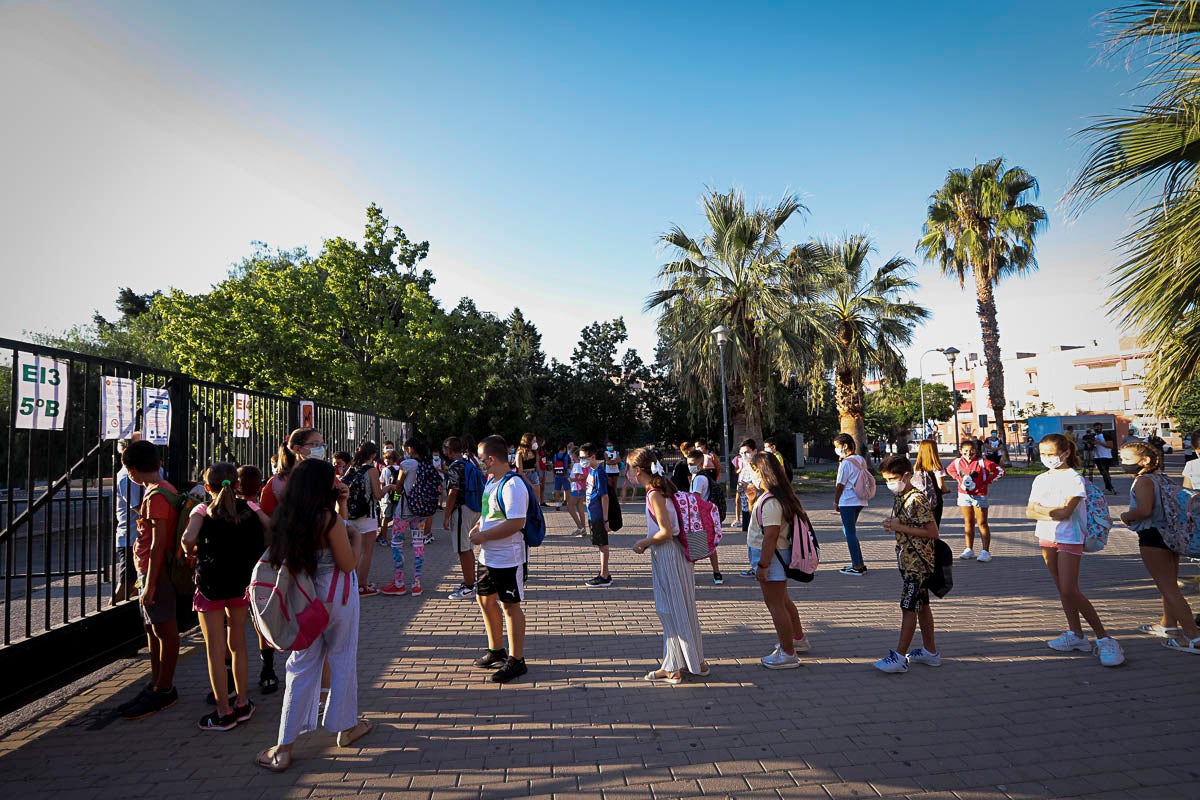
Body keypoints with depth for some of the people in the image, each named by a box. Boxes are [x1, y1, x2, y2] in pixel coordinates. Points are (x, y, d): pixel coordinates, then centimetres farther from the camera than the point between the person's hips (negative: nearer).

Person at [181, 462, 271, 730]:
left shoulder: (202, 510, -5)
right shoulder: (249, 508, 2)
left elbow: (188, 539, -21)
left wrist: (190, 552, 0)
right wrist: (257, 555, 8)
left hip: (210, 585, -3)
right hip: (242, 583, 3)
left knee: (215, 650, 6)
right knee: (238, 644, 17)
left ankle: (224, 713, 12)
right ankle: (242, 704, 26)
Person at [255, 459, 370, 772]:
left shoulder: (285, 517, -4)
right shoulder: (329, 518, -21)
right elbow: (348, 564, -15)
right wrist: (353, 536, -1)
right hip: (336, 596, -5)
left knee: (302, 666, 13)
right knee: (343, 661, 13)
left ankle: (283, 748, 16)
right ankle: (347, 727, 31)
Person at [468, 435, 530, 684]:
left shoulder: (512, 485, -22)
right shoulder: (491, 481, 10)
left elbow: (516, 523, -29)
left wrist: (483, 536, -21)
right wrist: (477, 528, 3)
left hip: (509, 558, -10)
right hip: (488, 556, 10)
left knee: (510, 606, 2)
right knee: (485, 599, 20)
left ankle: (516, 661, 16)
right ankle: (496, 651, 37)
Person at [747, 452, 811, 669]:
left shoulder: (770, 502, -24)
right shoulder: (766, 497, 8)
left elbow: (770, 536, -26)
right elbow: (760, 522, 20)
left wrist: (762, 565, -23)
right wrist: (753, 500, 9)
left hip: (771, 556, -11)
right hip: (778, 556, 11)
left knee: (775, 605, 1)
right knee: (782, 601, 25)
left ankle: (788, 655, 12)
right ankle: (798, 639, 43)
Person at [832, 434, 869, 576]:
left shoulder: (845, 463, -15)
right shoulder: (861, 460, 8)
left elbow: (840, 485, -12)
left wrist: (836, 502, -2)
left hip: (847, 502, -9)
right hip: (860, 501, 9)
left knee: (850, 533, -1)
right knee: (848, 530, 18)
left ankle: (857, 566, 3)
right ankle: (859, 563, 21)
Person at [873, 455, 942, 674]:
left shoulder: (917, 500, -20)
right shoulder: (899, 498, 9)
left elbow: (932, 532, -21)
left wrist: (900, 527, -23)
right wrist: (892, 524, -2)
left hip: (918, 563, -9)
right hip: (909, 561, 9)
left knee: (908, 607, -6)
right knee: (921, 605, 17)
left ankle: (900, 657, -1)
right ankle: (930, 651, 28)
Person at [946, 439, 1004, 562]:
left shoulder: (982, 462, -13)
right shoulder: (957, 462, 0)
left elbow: (1000, 470, -9)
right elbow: (949, 469, 21)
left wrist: (987, 481, -12)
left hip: (979, 495, -4)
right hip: (964, 495, 4)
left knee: (982, 523, -1)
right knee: (968, 523, 12)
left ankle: (986, 551, 1)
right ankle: (969, 550, 19)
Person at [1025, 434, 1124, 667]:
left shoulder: (1074, 478, -9)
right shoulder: (1040, 479, 10)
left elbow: (1065, 511, -19)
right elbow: (1030, 511, 2)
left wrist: (1040, 509, -7)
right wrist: (1053, 514, -14)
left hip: (1069, 538, -6)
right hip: (1046, 537, 6)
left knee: (1070, 591, -11)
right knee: (1062, 589, 11)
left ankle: (1104, 638, 0)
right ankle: (1075, 634, 20)